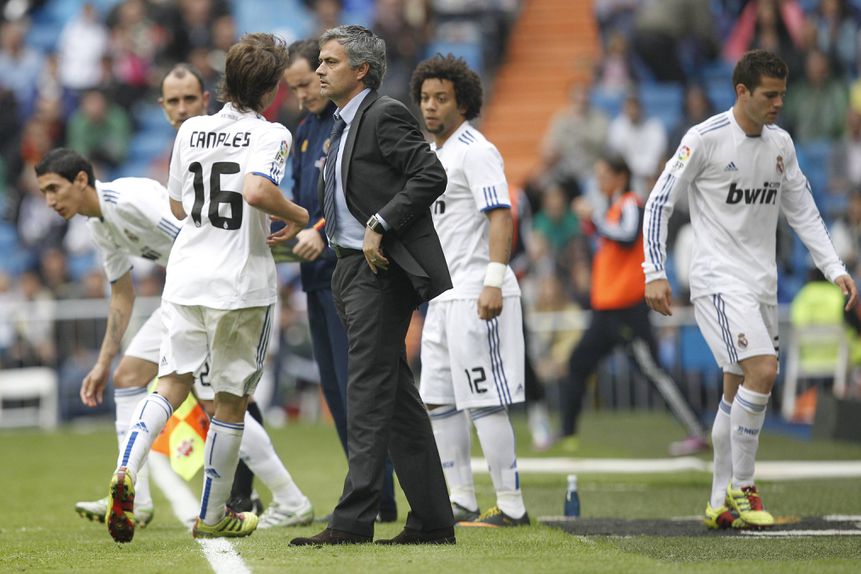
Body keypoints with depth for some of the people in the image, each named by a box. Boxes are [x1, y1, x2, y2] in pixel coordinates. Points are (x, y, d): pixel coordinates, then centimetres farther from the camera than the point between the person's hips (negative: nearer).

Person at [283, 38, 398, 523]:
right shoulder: (306, 131, 19)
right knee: (334, 388, 9)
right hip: (318, 274, 9)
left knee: (357, 385, -11)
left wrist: (323, 232, -26)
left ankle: (378, 498, -9)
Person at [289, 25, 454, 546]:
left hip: (382, 270, -10)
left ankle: (354, 519, -12)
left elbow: (431, 175, -19)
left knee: (369, 393, -11)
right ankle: (432, 520, 12)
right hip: (355, 270, 10)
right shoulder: (345, 126, 19)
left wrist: (379, 225, -21)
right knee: (398, 400, 9)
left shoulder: (385, 116, -10)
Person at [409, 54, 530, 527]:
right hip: (445, 296, 10)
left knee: (485, 402, -9)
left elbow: (501, 216, -20)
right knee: (437, 400, 11)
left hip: (476, 296, -10)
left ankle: (511, 506, -4)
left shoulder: (475, 151, -11)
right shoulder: (432, 154, 17)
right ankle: (462, 502, 18)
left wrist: (493, 281, -28)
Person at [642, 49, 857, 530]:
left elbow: (802, 210, 16)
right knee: (762, 372, -20)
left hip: (762, 283, 7)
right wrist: (655, 273, -11)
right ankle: (741, 487, -8)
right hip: (719, 280, -7)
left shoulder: (781, 143, 8)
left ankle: (721, 503, 15)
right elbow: (660, 202, -6)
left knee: (739, 391, 8)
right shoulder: (706, 139, -11)